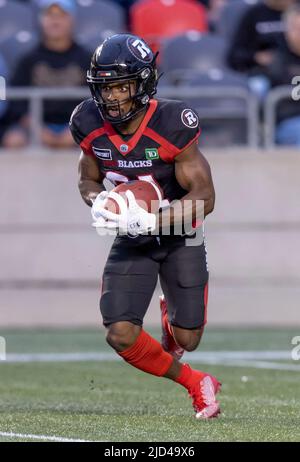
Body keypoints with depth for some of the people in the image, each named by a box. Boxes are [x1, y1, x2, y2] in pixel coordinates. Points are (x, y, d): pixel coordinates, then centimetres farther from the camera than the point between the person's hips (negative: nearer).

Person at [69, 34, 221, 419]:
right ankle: (195, 384, 13)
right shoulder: (91, 125, -13)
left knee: (187, 340, 1)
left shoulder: (171, 124, -26)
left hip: (178, 235, -3)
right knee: (121, 335, -12)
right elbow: (88, 178, 7)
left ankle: (172, 313, 42)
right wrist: (98, 203, -17)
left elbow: (204, 197, -22)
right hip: (131, 241, 3)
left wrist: (149, 219, -35)